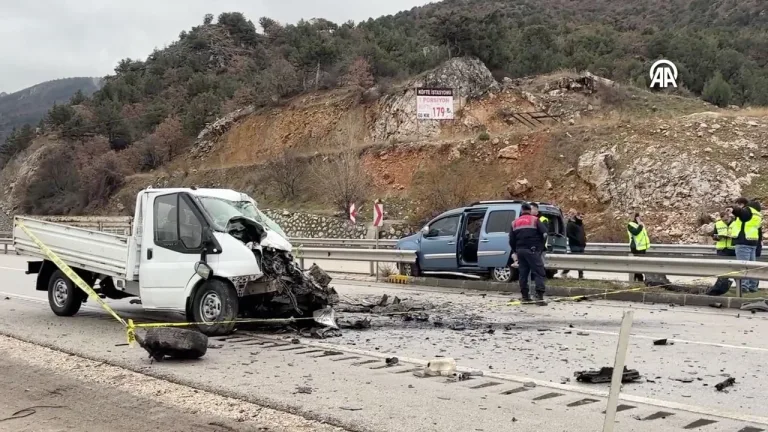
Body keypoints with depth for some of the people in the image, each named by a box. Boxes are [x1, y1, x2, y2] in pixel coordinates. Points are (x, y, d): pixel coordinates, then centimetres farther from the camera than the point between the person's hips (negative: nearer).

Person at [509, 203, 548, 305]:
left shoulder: (515, 223, 13)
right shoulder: (535, 220, 1)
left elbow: (511, 240, 12)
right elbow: (544, 234, -9)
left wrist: (515, 251, 24)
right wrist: (541, 246, 3)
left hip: (520, 250, 5)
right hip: (532, 250, -5)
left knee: (523, 273, 13)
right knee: (539, 272, -6)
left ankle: (525, 296, 16)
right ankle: (539, 296, -18)